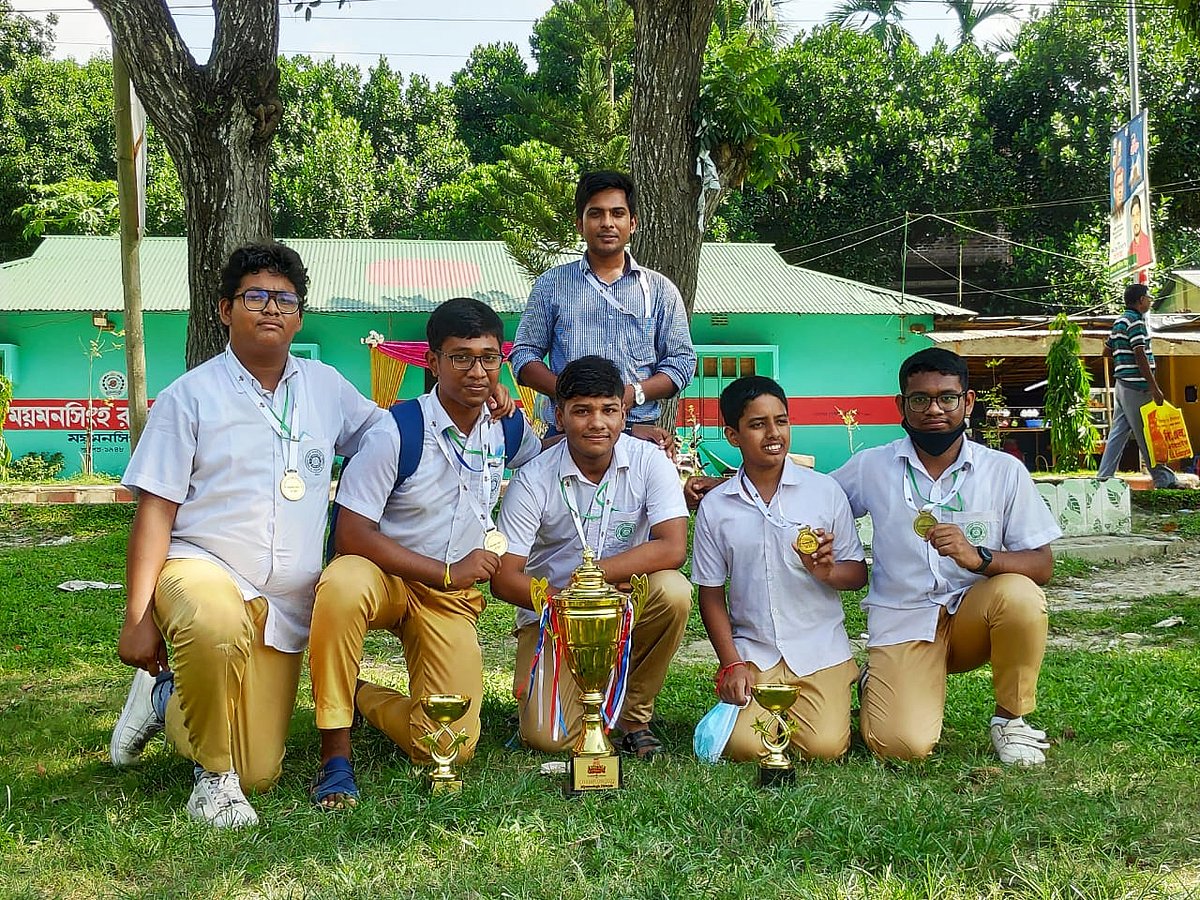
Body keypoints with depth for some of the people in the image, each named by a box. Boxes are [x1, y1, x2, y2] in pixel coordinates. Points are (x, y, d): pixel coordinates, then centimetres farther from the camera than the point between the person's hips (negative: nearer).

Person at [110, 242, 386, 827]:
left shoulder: (326, 388, 11)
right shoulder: (190, 396, 0)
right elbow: (154, 510, -4)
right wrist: (138, 616, -12)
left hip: (285, 603, 4)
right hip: (199, 567, -4)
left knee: (259, 774, 1)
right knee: (217, 623, -42)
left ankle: (167, 701, 31)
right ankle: (214, 775, -14)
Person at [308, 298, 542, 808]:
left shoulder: (508, 427, -1)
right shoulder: (398, 432, -18)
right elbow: (351, 535, -20)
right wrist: (446, 572, -20)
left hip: (453, 596, 4)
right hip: (385, 575, -4)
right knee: (342, 586, -42)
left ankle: (360, 697, 18)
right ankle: (335, 755, -26)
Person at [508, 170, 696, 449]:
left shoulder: (660, 290, 15)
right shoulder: (552, 285, 14)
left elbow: (682, 360, 12)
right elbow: (524, 355, 11)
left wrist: (634, 393, -7)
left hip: (640, 430, 1)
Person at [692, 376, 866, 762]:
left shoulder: (826, 491, -1)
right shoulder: (715, 507, 1)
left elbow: (857, 574, 4)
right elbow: (711, 595, 6)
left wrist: (828, 571, -19)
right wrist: (731, 663, -4)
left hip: (820, 648, 0)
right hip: (752, 652, 0)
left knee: (825, 746, -18)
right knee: (744, 746, -20)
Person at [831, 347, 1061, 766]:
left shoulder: (1004, 471, -4)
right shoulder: (870, 468, -1)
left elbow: (1041, 565, -6)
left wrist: (978, 557, -26)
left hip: (972, 615, 1)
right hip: (902, 622, -1)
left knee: (1019, 595, -33)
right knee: (905, 745, -23)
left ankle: (1010, 718, -6)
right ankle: (878, 685, 16)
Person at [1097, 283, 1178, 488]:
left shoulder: (1119, 321, 15)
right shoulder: (1136, 321, -14)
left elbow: (1109, 348, 24)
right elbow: (1140, 356, -20)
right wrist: (1155, 388, -20)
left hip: (1122, 385, 9)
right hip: (1136, 386, -9)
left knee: (1118, 432, 8)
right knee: (1146, 435, -3)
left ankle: (1104, 477, 6)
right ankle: (1163, 478, 3)